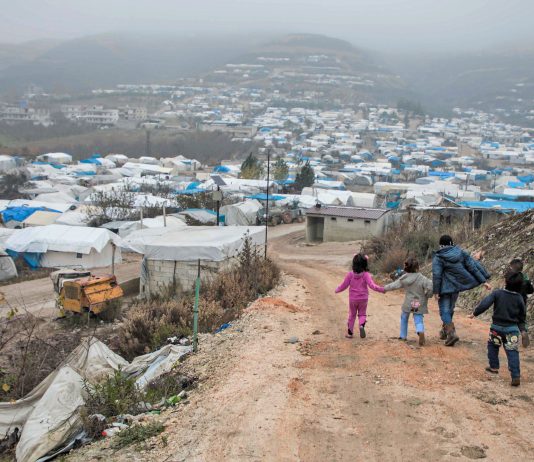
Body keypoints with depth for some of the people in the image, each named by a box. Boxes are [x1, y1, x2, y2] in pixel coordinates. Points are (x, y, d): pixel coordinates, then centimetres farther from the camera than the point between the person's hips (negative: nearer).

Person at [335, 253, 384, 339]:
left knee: (352, 315, 16)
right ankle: (362, 325, -17)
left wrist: (337, 290, 14)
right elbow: (372, 285, -21)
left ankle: (350, 332, 21)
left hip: (352, 299, 1)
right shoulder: (366, 275, -13)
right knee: (362, 314, 14)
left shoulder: (350, 274, -9)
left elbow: (344, 285, -3)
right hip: (363, 298, -1)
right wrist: (382, 289, -15)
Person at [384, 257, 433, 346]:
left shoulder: (404, 279, -3)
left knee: (404, 317, 25)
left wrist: (385, 288, 21)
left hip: (408, 303, 2)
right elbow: (431, 287, -20)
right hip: (420, 304, -2)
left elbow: (394, 285, 5)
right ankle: (421, 332, -30)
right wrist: (427, 295, -1)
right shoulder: (422, 279, -11)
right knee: (419, 320, 1)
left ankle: (403, 336, 32)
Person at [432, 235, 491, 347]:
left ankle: (451, 333, -16)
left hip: (445, 287, -5)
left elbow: (436, 275, -17)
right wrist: (484, 281, 2)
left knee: (444, 310, 1)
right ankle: (445, 330, 33)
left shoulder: (438, 257, -12)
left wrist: (436, 291, -12)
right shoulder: (461, 253, 2)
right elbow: (474, 267, 0)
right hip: (457, 286, 5)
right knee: (449, 309, 22)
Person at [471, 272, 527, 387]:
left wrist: (475, 313, -5)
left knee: (492, 346, 24)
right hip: (512, 328, 1)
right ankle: (516, 376, -7)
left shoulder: (497, 293, -9)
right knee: (512, 351, 0)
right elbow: (523, 315, 8)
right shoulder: (519, 298, -1)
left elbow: (485, 304, -17)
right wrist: (522, 329, 19)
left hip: (497, 326, -1)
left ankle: (494, 367, 31)